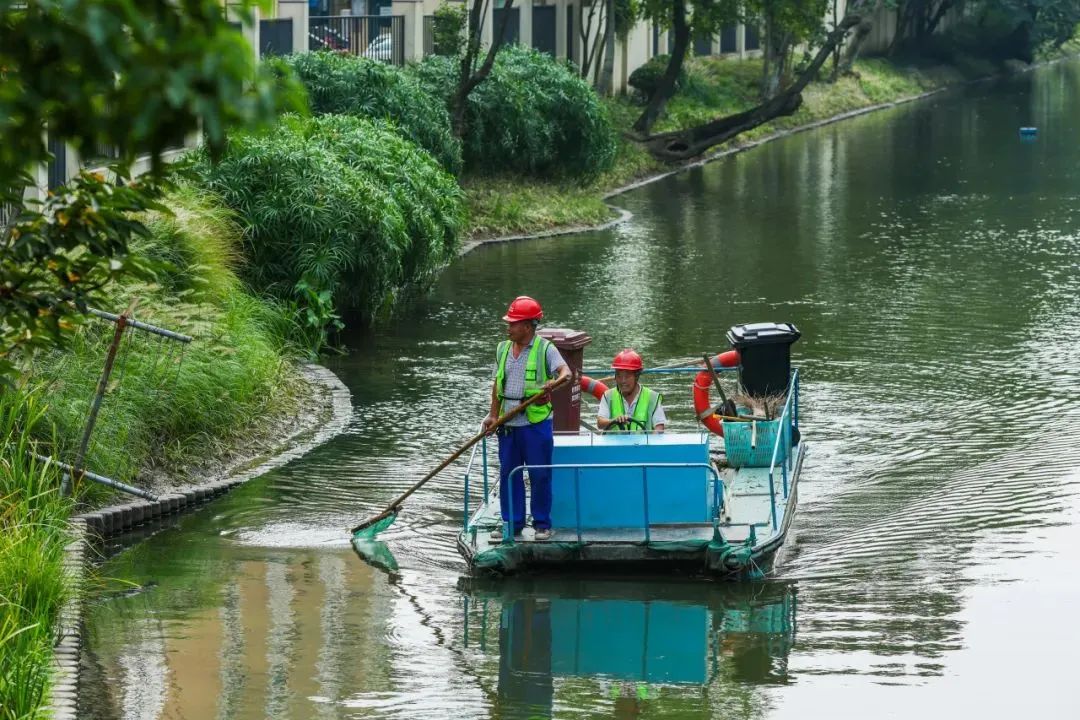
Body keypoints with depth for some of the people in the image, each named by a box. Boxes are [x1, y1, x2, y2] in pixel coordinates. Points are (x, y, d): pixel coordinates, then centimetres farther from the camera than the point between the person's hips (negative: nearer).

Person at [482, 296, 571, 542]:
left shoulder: (545, 349, -4)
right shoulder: (503, 349, 12)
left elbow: (565, 371, -16)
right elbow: (498, 385, 16)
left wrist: (554, 383, -38)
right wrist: (493, 415, 9)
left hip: (536, 422, -5)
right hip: (508, 424, 5)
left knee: (540, 475, 0)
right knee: (508, 474, 8)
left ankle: (542, 525, 10)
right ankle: (513, 524, 17)